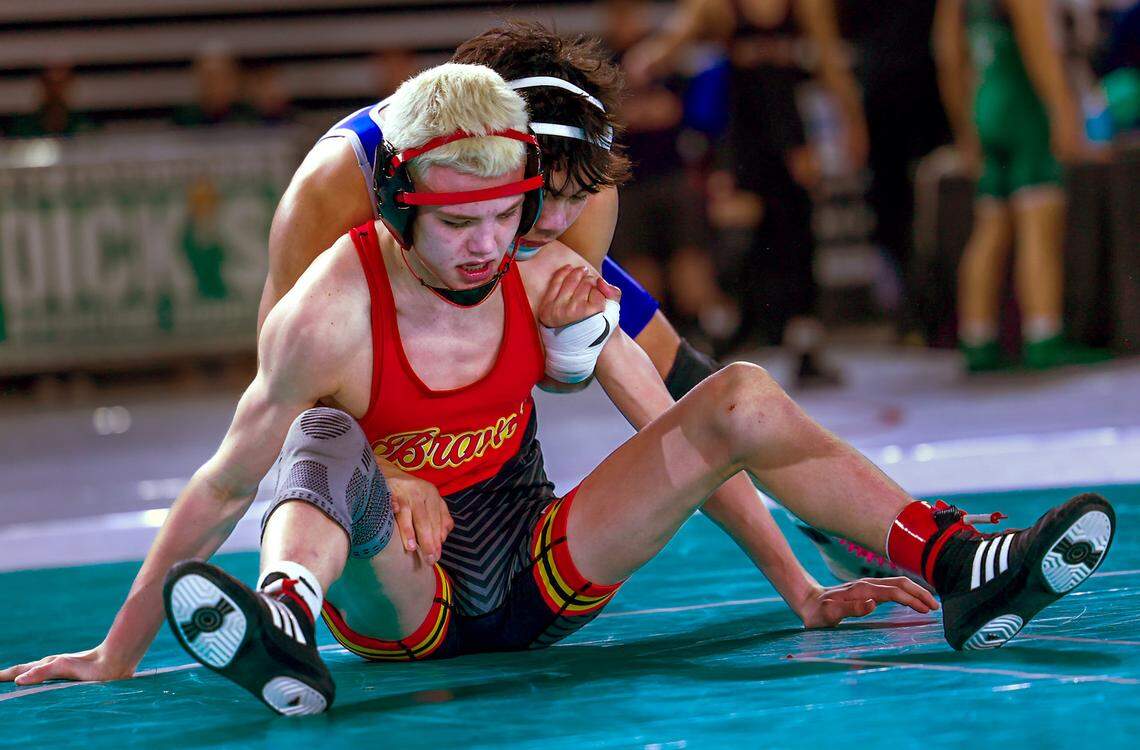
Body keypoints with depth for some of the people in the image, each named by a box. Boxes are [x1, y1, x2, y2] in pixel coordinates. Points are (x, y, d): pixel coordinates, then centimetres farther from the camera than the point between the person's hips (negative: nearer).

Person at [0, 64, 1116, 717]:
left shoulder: (547, 279, -4)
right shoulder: (329, 315, -17)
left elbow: (684, 436, 3)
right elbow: (223, 487, -10)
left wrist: (802, 593, 2)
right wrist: (117, 653, -9)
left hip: (540, 582, 4)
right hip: (400, 607, -4)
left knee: (744, 396, -11)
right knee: (324, 440, -35)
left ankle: (960, 570, -18)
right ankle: (287, 619, -65)